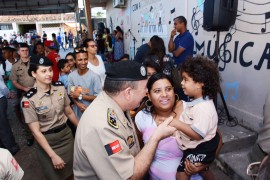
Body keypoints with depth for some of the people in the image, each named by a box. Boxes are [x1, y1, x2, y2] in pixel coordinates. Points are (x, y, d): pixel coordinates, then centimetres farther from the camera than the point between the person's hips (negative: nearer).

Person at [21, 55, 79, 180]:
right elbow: (36, 131, -17)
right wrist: (53, 156, -17)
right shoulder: (29, 99, -21)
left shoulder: (60, 87, -9)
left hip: (67, 134, 4)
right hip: (47, 141, -3)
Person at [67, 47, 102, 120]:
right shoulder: (71, 76, -7)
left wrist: (80, 96, -16)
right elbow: (71, 94, 0)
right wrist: (78, 104, -18)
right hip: (78, 112, 3)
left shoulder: (94, 76, -19)